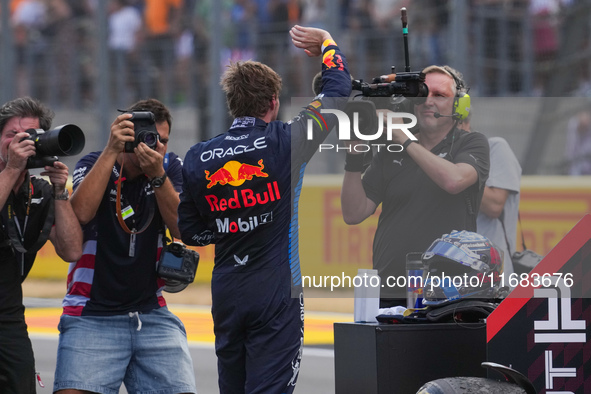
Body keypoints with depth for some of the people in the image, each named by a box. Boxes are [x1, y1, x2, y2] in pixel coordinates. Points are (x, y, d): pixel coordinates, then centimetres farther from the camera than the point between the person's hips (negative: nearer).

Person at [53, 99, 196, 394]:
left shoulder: (170, 168, 4)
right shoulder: (94, 165, -3)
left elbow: (183, 230, -9)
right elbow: (81, 212, -24)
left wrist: (157, 175, -21)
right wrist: (111, 151, -24)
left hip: (151, 313, 3)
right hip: (92, 316, -3)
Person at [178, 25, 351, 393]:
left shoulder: (198, 158, 1)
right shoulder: (285, 144, -10)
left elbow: (189, 231, 8)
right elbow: (337, 93, 2)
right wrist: (327, 44, 18)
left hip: (226, 294, 5)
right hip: (276, 293, -5)